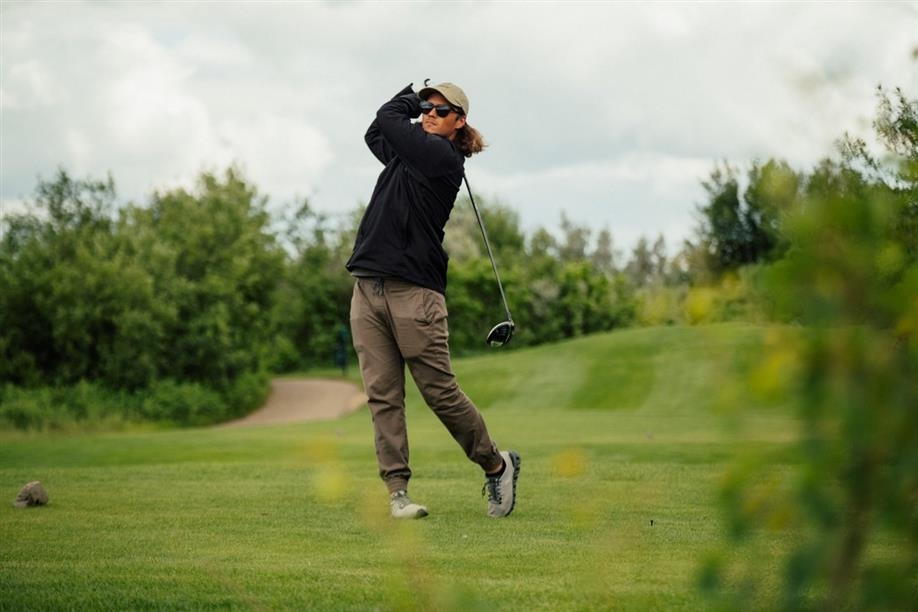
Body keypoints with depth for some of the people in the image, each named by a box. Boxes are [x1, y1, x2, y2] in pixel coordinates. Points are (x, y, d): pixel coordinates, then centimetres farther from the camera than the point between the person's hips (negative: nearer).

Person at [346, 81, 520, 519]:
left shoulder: (444, 156, -6)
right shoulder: (407, 152, 18)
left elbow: (387, 119, -5)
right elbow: (376, 133, 35)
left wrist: (405, 102, 15)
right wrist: (416, 98, 24)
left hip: (414, 289, -7)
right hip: (368, 286, 7)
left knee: (440, 391, -3)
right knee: (382, 395, 0)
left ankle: (496, 465, 17)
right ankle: (397, 491, -1)